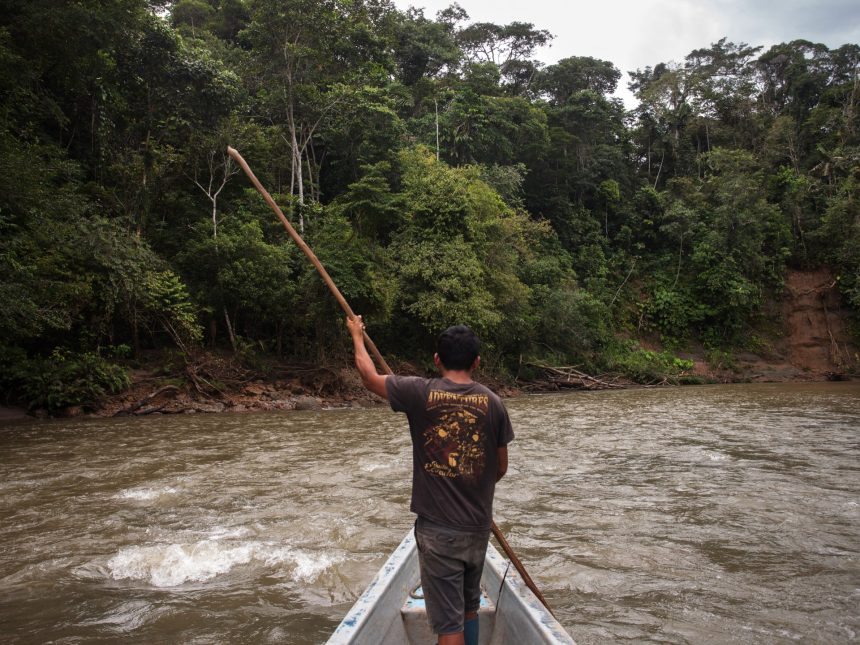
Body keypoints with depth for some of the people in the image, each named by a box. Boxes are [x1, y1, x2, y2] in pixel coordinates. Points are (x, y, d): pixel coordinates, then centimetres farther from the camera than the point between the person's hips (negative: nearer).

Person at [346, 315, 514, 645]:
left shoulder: (421, 392, -12)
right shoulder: (493, 402, -5)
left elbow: (369, 376, 5)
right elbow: (501, 467, 6)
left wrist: (357, 335, 22)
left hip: (437, 529, -3)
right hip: (478, 527, 3)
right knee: (469, 608, 24)